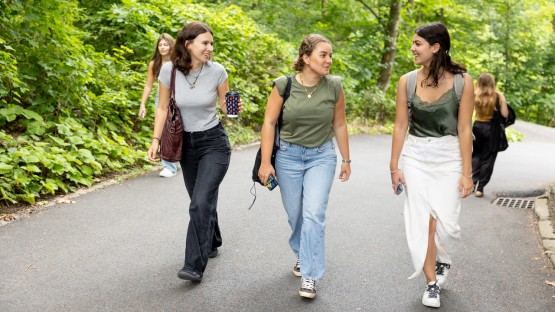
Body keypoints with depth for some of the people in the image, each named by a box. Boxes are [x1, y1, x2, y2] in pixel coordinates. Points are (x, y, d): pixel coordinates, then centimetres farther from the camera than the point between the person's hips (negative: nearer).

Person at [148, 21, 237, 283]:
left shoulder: (217, 71, -13)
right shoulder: (169, 70, -10)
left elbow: (225, 105, 1)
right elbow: (163, 108, 0)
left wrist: (234, 109, -21)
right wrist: (156, 140, -7)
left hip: (214, 143, -3)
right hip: (186, 144, 3)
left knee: (201, 203, -16)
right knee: (201, 201, 16)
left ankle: (195, 266, -14)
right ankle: (212, 243, 41)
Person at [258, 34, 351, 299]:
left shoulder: (334, 87, -7)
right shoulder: (284, 85, -11)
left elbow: (339, 125, 4)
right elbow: (269, 123, -8)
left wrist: (346, 160, 9)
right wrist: (265, 162, -12)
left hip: (322, 156, 0)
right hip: (288, 156, 0)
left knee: (314, 214, -13)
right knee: (295, 214, 12)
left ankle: (309, 276, -4)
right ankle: (303, 255, 40)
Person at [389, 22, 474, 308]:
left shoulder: (462, 81, -10)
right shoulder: (407, 81, -4)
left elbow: (464, 129, -8)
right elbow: (400, 126, 1)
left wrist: (466, 173, -8)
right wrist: (394, 167, 0)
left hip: (449, 156, -1)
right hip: (416, 156, 2)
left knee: (446, 221, -2)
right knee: (423, 221, -2)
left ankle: (442, 260, 33)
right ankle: (432, 283, 14)